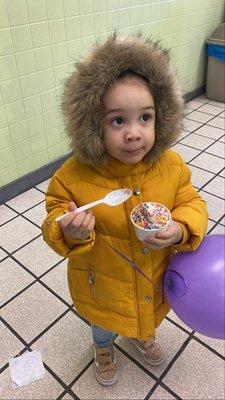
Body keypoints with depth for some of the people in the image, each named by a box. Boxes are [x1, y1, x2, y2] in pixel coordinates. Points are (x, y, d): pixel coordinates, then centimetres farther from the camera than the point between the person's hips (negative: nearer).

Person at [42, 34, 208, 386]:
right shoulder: (73, 177, -29)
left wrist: (180, 231, -30)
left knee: (148, 314, 36)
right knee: (103, 321, 32)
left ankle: (142, 335, 75)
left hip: (155, 279, 3)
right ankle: (103, 348, 70)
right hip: (102, 286, -2)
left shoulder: (171, 166, -21)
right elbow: (54, 225, -17)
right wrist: (68, 233, -41)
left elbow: (192, 204, -8)